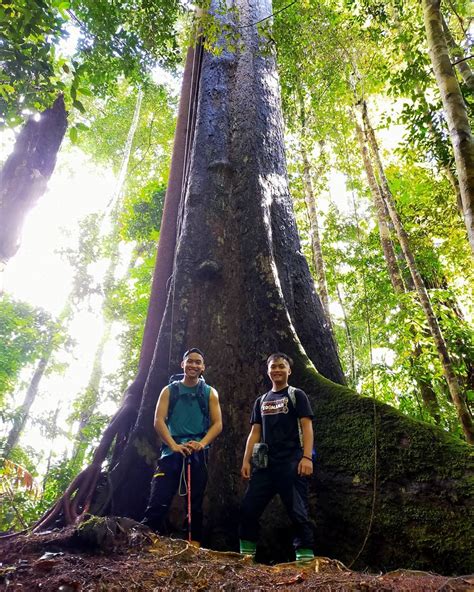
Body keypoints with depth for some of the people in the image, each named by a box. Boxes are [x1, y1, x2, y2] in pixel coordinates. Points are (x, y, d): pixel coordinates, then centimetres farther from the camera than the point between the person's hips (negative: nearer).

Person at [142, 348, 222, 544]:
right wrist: (174, 445, -17)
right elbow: (158, 421, -2)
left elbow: (217, 424, 2)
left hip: (198, 454, 1)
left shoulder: (210, 393, 9)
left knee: (196, 504, 6)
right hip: (171, 452, -1)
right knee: (158, 502, -10)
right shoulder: (169, 391, 8)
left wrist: (201, 443, -17)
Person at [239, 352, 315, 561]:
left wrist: (307, 457, -17)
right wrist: (246, 460, 7)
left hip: (292, 462, -5)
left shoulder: (297, 395, 4)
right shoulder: (261, 401, 18)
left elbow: (307, 427, -5)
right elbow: (255, 432, 16)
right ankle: (246, 554, 13)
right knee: (248, 508, 2)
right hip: (266, 463, 5)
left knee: (298, 511, -5)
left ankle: (305, 557, 1)